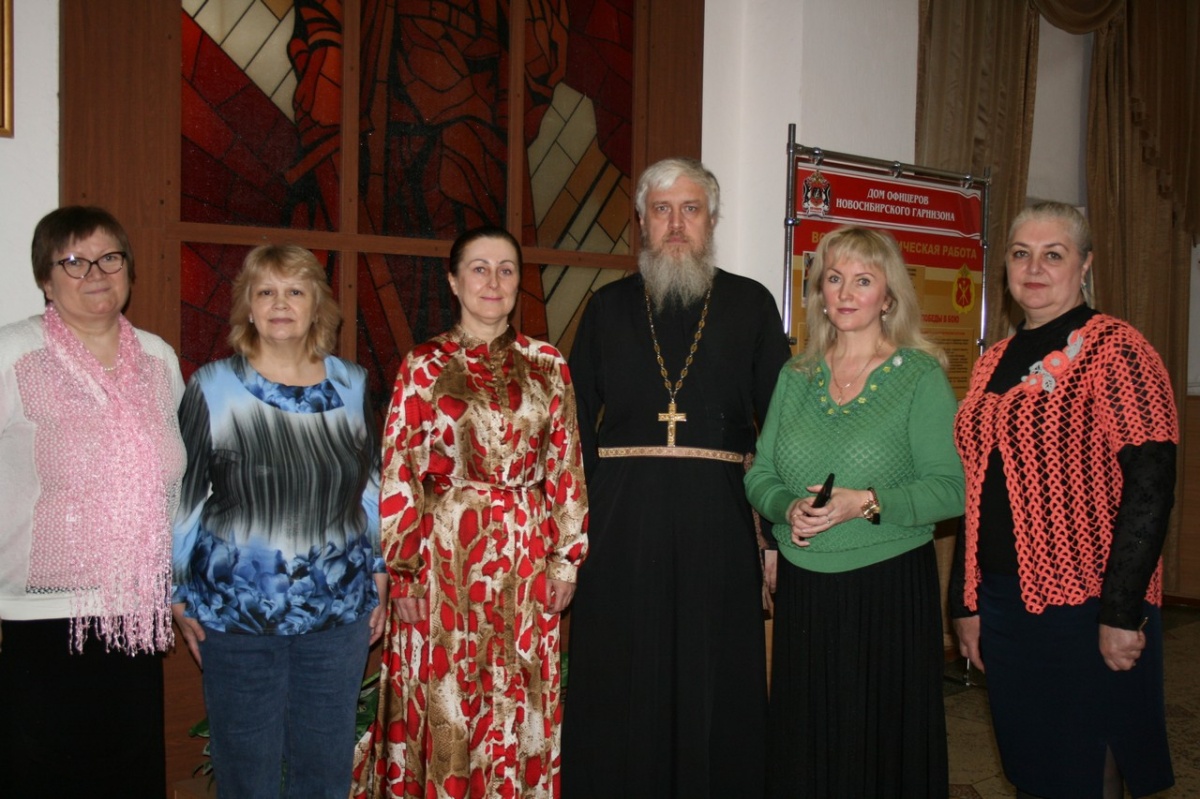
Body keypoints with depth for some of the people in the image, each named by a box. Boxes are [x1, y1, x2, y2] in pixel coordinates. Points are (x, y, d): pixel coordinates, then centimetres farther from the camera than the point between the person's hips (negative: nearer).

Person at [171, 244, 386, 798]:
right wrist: (180, 596, 0)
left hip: (339, 609, 2)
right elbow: (182, 498, 1)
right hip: (236, 611, -2)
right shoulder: (213, 387, -3)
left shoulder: (351, 385, 5)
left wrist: (380, 575, 10)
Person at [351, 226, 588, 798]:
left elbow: (566, 468, 6)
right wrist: (402, 572, -7)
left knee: (520, 702, 9)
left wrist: (566, 558, 2)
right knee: (441, 700, 5)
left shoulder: (547, 365, 6)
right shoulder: (423, 367, -1)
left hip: (525, 558, 2)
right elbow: (396, 476, -3)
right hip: (445, 556, -2)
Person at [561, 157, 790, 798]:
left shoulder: (751, 305, 6)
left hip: (719, 523, -1)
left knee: (715, 692, 6)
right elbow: (576, 425, 8)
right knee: (619, 692, 7)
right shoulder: (608, 307, 10)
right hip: (620, 523, 1)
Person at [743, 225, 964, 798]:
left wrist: (868, 504, -20)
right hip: (803, 589, 4)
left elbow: (952, 488, -8)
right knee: (803, 747, 9)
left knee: (883, 749, 4)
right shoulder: (796, 377, 9)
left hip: (890, 589, -3)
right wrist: (788, 508, -10)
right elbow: (759, 476, 10)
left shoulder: (921, 377, -3)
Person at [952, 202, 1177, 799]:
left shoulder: (1113, 348, -9)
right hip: (1003, 604, 6)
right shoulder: (994, 363, 12)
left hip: (1086, 610, -6)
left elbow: (1150, 486, -16)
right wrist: (967, 602, 12)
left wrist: (1122, 614, -19)